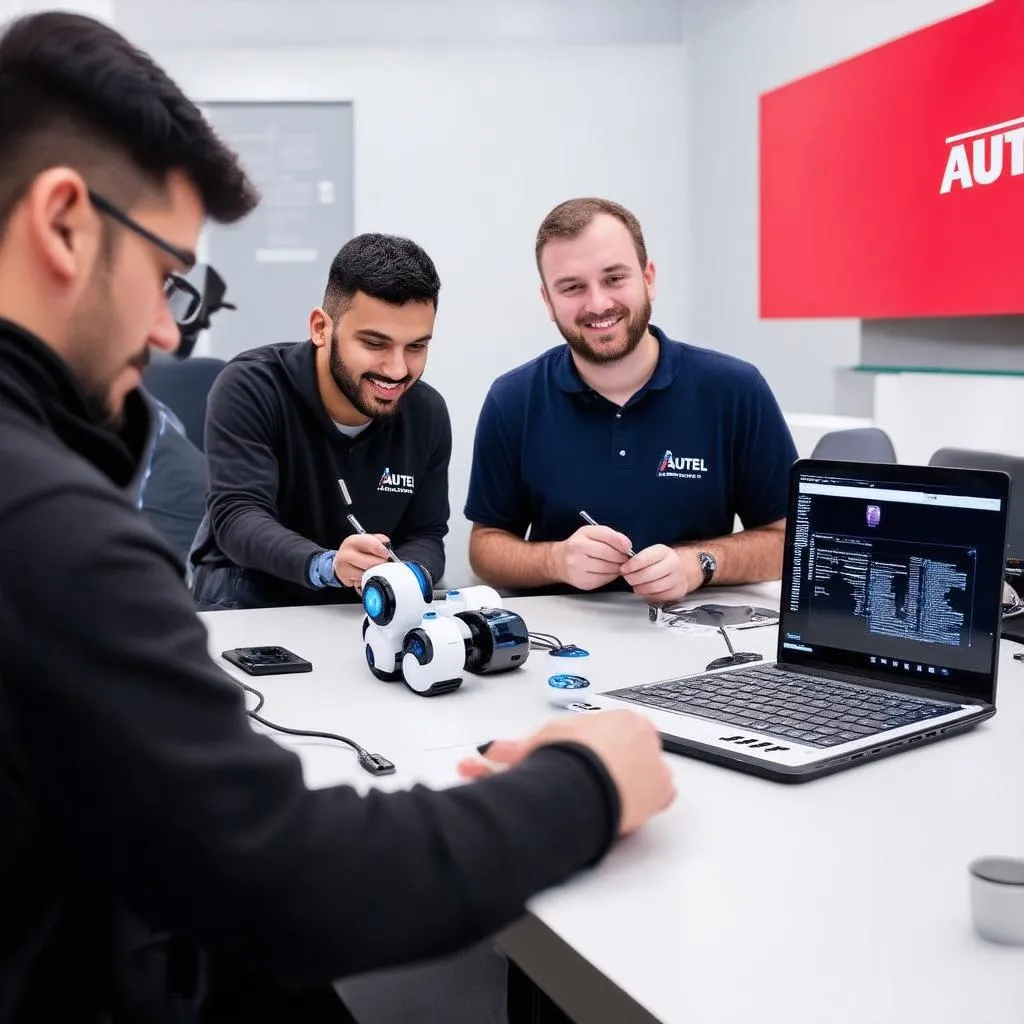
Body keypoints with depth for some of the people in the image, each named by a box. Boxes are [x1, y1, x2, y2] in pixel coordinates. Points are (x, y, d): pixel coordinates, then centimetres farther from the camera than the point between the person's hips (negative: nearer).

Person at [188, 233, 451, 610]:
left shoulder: (429, 414, -5)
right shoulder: (249, 388, -18)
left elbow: (425, 535, -2)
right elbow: (236, 516, -26)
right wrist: (327, 565, -45)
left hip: (362, 608, 3)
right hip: (245, 591, -2)